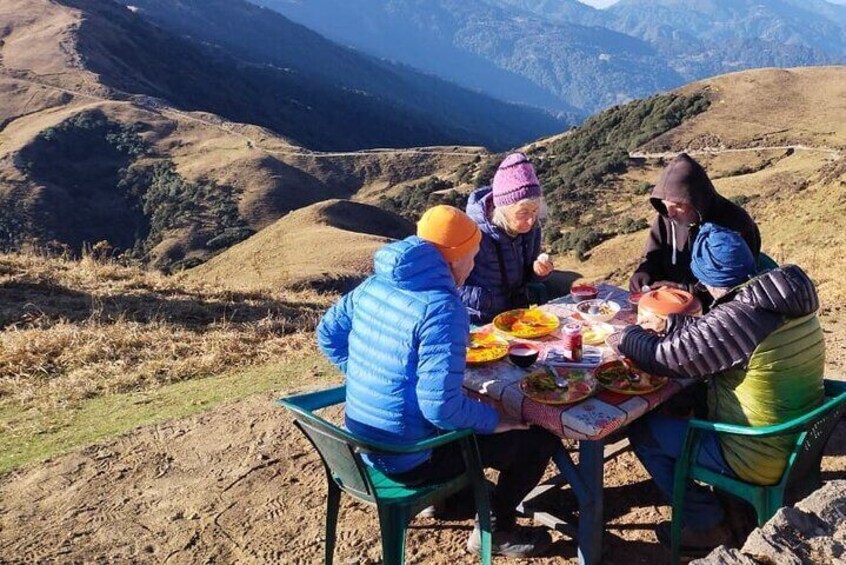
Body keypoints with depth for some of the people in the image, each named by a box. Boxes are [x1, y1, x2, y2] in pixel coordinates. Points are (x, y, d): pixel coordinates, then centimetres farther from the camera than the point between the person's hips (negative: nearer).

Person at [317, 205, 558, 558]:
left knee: (483, 409, 30)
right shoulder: (441, 308, -26)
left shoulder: (375, 284, -2)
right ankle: (495, 529, 21)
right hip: (409, 458, -8)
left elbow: (328, 334, 11)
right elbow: (442, 405, -30)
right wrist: (494, 420, -13)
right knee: (540, 436, 5)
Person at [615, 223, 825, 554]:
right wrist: (671, 322, 14)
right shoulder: (790, 301, -2)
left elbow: (664, 358, -20)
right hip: (800, 440, 9)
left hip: (760, 459, -9)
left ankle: (707, 526, 15)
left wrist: (627, 335, -2)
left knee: (644, 431, 3)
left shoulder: (737, 318, -29)